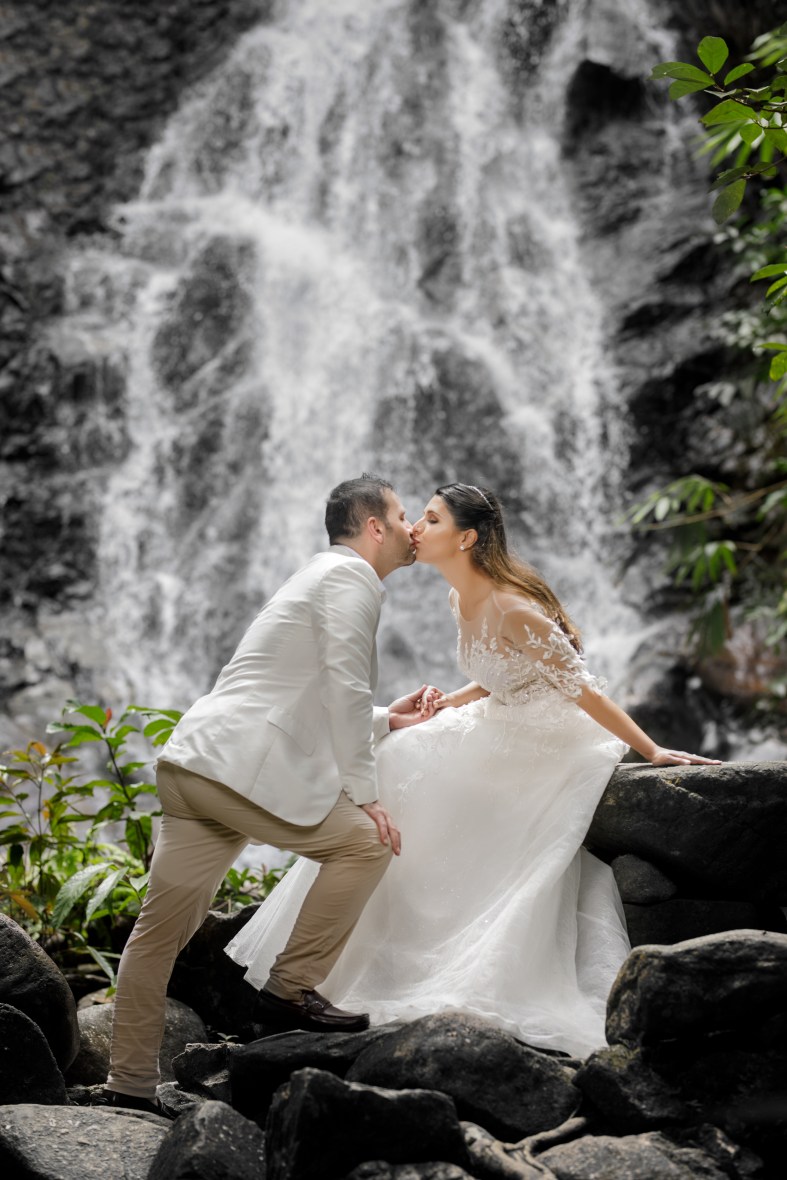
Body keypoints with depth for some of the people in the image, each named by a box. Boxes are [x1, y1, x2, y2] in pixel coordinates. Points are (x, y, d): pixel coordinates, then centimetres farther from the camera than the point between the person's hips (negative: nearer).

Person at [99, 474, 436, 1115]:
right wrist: (362, 792, -8)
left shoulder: (326, 576, 28)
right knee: (365, 841, 1)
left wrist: (385, 719, 40)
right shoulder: (349, 576, -2)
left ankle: (130, 1087, 12)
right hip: (243, 767, -10)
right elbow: (344, 689, -11)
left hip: (190, 768, 10)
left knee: (162, 929, 8)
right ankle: (291, 990, 2)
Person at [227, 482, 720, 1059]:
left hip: (555, 746, -9)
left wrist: (651, 751, -19)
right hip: (502, 735, 9)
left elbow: (583, 691, -23)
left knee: (518, 876, -6)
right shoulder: (460, 600, 2)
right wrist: (449, 702, -2)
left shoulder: (511, 607, -27)